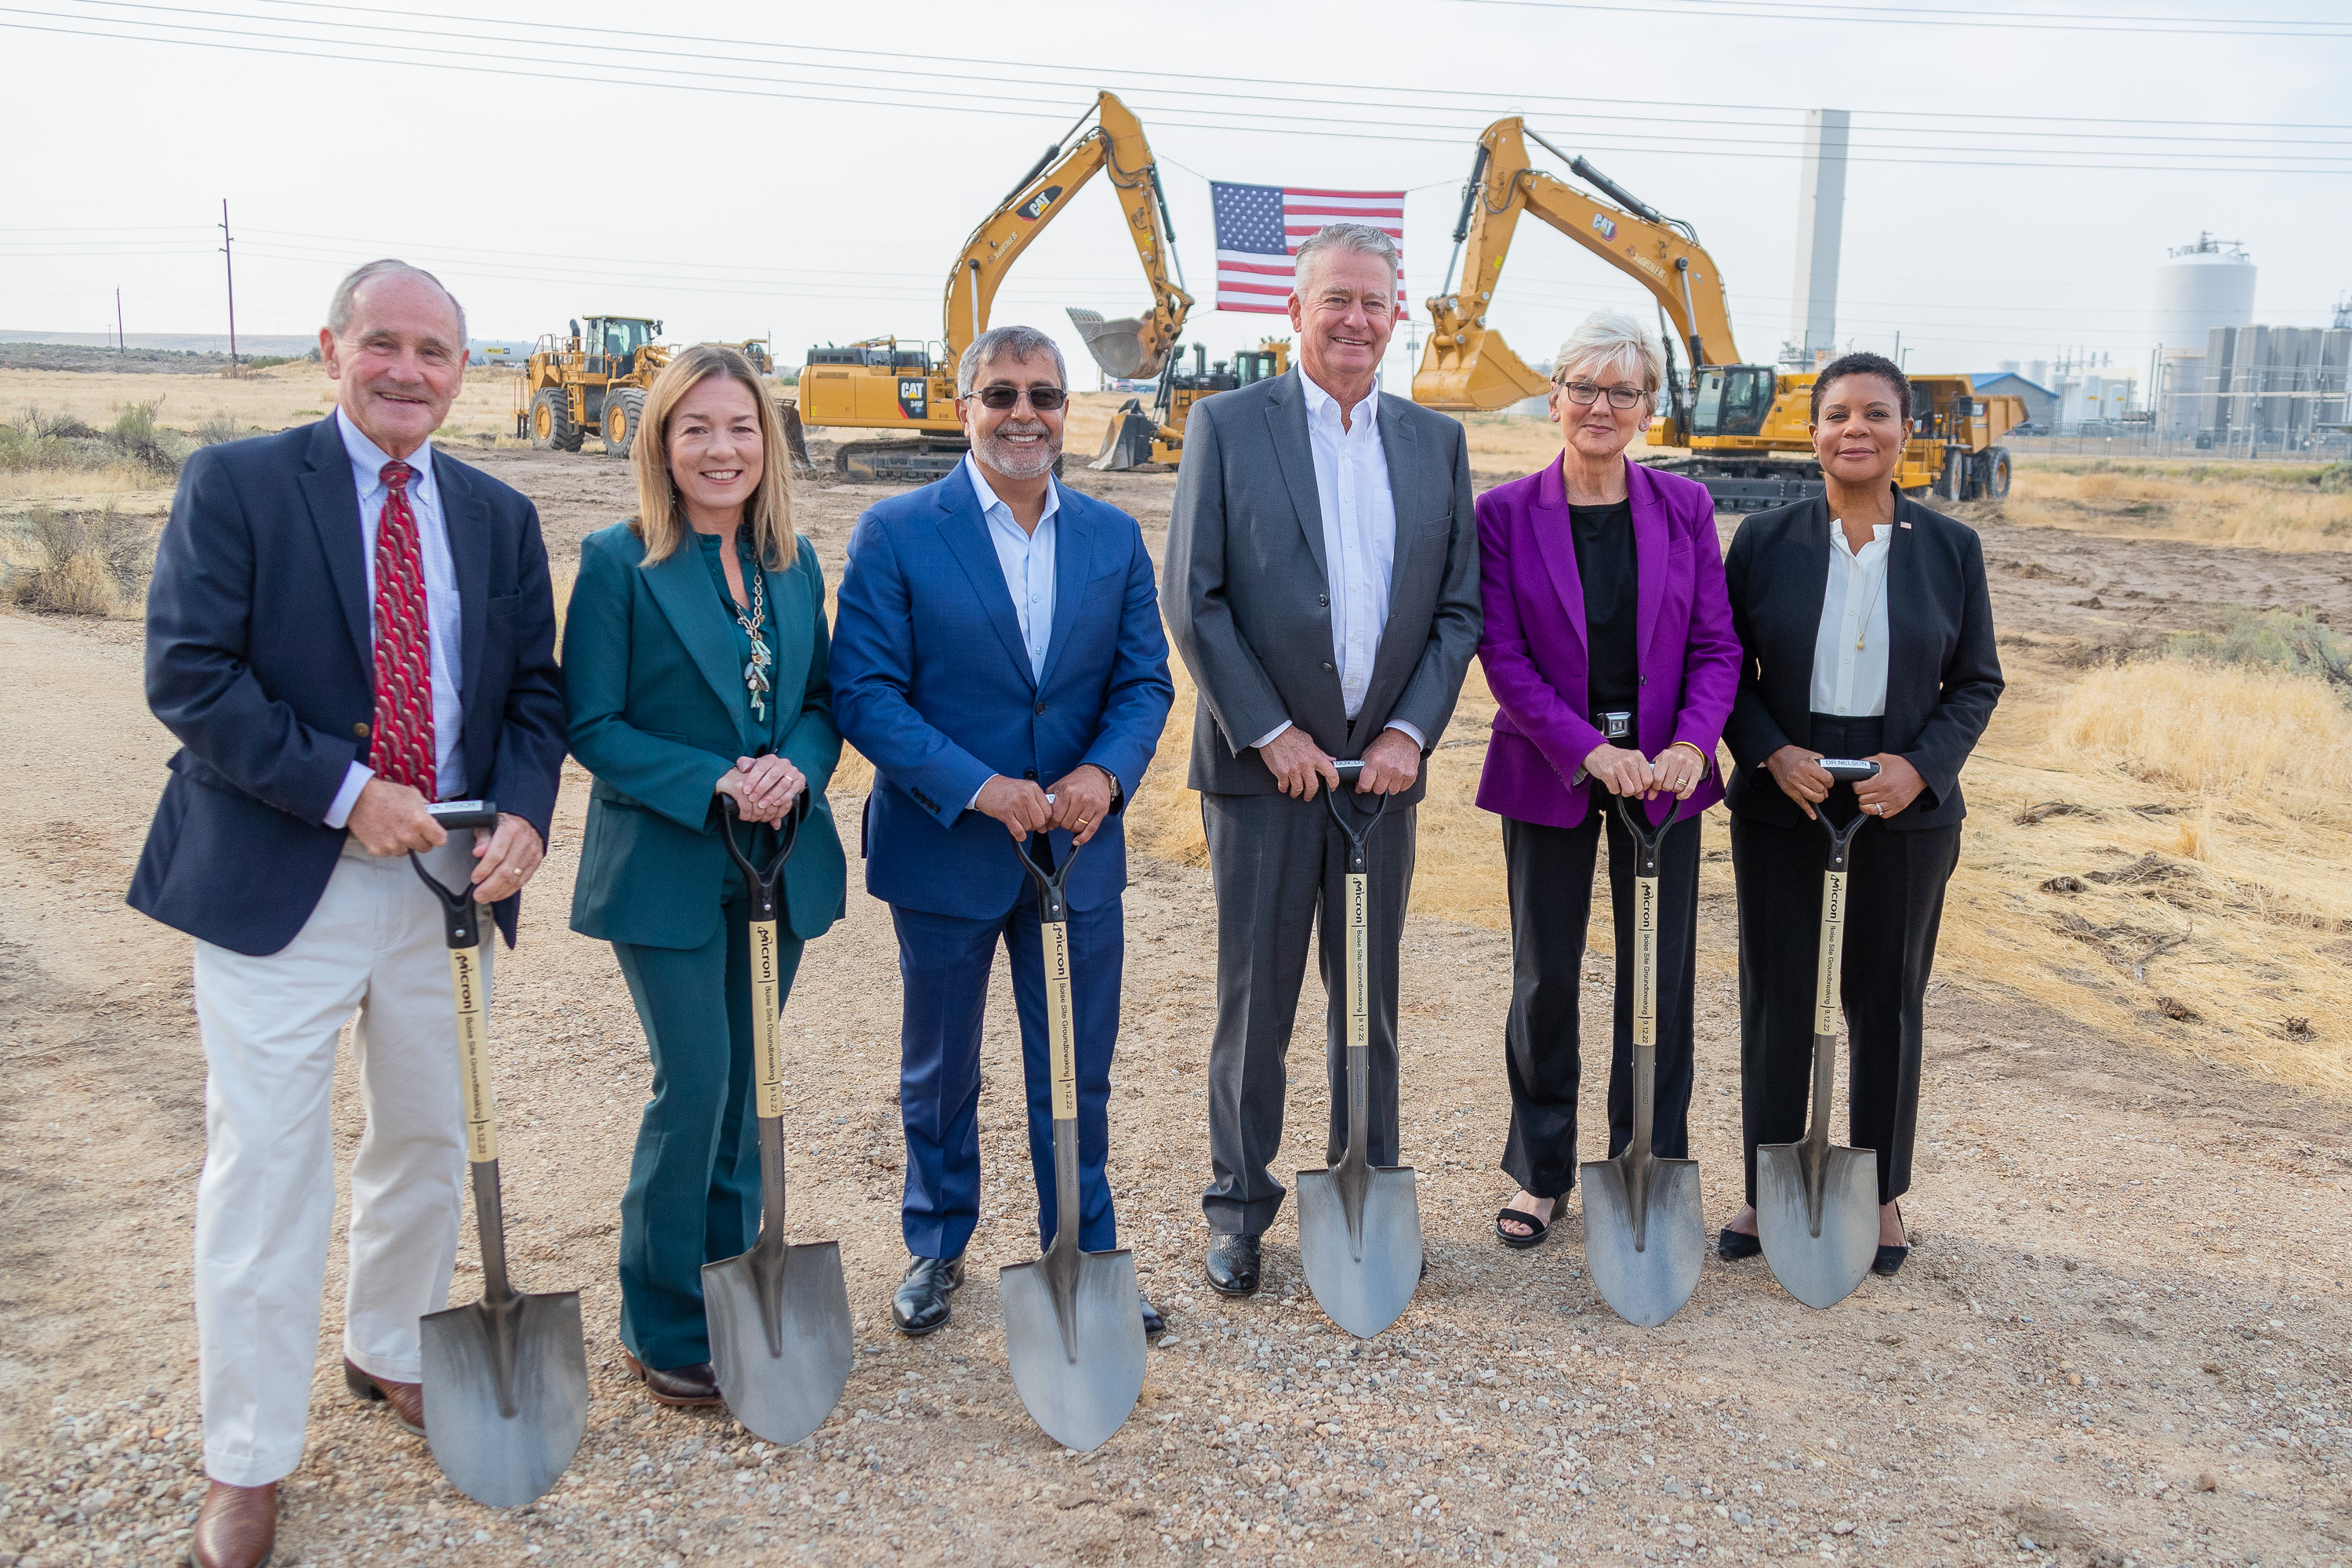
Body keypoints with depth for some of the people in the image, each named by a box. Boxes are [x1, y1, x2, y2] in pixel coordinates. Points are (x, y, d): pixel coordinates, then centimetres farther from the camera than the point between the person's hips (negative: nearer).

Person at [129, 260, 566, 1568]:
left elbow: (535, 690, 8)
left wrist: (523, 817, -10)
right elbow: (189, 675, -12)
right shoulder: (236, 484, -4)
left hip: (446, 874, 5)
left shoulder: (499, 517, 8)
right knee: (266, 1168, 1)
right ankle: (247, 1463, 17)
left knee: (427, 1141, 18)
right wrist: (346, 791, -19)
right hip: (278, 877, -4)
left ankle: (392, 1355, 41)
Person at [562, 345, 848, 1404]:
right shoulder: (618, 562, -8)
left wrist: (796, 768, -12)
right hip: (665, 867, -5)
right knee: (695, 1083, -5)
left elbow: (822, 700, 9)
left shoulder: (793, 562, 7)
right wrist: (714, 783, -20)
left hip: (779, 862, 5)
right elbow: (591, 725, -9)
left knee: (745, 1082, 13)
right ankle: (664, 1328, 13)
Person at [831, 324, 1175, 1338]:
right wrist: (980, 788, -23)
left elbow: (1144, 681, 4)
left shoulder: (1113, 537, 4)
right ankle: (936, 1247, 38)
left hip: (1079, 851, 3)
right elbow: (864, 693, -13)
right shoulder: (896, 534, -7)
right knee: (939, 1072, 16)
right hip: (943, 849, -2)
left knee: (1076, 1076, 12)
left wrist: (1105, 772, -16)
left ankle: (1084, 1262, 31)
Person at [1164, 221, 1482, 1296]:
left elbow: (1460, 606, 8)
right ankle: (1239, 1209, 20)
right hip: (1263, 765, -3)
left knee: (1371, 1000, 12)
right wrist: (1270, 733, -11)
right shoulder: (1228, 425, -1)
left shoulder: (1436, 441, 10)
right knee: (1254, 1001, 5)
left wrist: (1409, 732, -5)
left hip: (1385, 766, 3)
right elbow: (1194, 600, -6)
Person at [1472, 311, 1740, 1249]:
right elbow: (1503, 655, -8)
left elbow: (1716, 646, 2)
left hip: (1663, 770, 2)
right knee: (1545, 979, 7)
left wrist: (1690, 745, -15)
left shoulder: (1684, 508, 3)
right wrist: (1588, 749, -19)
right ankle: (1541, 1172, 23)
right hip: (1548, 773, -1)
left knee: (1662, 979, 6)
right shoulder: (1505, 514, -3)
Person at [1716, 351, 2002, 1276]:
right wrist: (1772, 753, -14)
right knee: (1776, 996, 6)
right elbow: (1724, 666, 2)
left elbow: (1976, 681, 5)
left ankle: (1882, 1192, 25)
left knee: (1887, 1000, 9)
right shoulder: (1765, 540, 0)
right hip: (1781, 804, 0)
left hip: (1905, 810, 0)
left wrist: (1922, 765, -12)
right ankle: (1766, 1189, 20)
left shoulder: (1950, 547, 2)